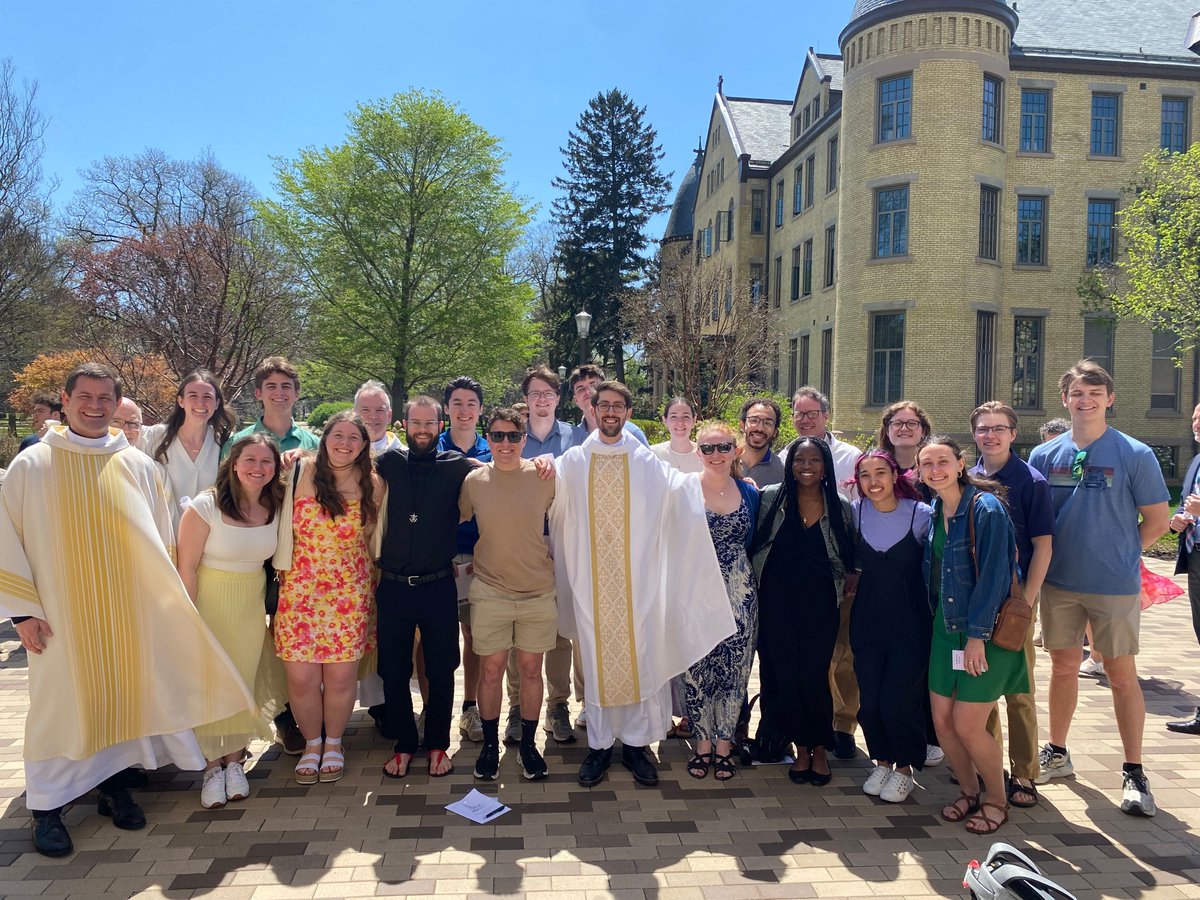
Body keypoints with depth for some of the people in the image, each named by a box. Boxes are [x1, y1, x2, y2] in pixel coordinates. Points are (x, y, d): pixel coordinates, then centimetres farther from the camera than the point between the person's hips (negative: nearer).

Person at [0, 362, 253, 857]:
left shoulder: (138, 466, 3)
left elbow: (161, 542, 9)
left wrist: (165, 602, 7)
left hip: (127, 608, 2)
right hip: (62, 610, -2)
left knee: (122, 691, 9)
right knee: (60, 699, 4)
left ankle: (114, 783, 27)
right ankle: (47, 806, 19)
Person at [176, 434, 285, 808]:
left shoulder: (274, 507, -2)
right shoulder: (205, 506, -16)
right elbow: (187, 567, -14)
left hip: (252, 604, 4)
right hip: (210, 601, -4)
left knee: (243, 681, 10)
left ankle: (234, 762, 26)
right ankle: (211, 767, 18)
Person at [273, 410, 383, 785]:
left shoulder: (373, 485, 2)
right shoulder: (300, 475, -2)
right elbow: (283, 527, 5)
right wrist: (285, 568, 3)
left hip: (350, 594, 1)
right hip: (300, 591, 0)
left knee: (341, 676, 4)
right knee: (301, 678, 0)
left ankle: (333, 743, 28)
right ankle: (311, 742, 26)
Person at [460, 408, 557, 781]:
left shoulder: (544, 478, -6)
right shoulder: (474, 480, -3)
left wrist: (553, 561, 7)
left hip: (538, 591, 0)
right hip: (490, 591, 0)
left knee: (531, 669, 10)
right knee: (491, 670, 8)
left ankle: (528, 743, 28)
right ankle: (490, 743, 27)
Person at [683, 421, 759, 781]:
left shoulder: (750, 493, 6)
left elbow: (753, 544, 14)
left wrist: (745, 582, 7)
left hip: (738, 594, 2)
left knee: (734, 669, 6)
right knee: (697, 668, 2)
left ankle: (724, 743, 21)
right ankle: (703, 741, 20)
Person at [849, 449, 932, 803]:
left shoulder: (920, 515, -10)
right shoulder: (856, 513, -1)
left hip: (911, 623, -3)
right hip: (867, 621, 3)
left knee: (897, 700, -6)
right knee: (869, 702, 2)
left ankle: (905, 767, 21)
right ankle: (882, 761, 29)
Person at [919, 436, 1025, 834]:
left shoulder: (985, 507, -15)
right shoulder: (935, 511, 7)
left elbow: (993, 574, -18)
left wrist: (977, 634, -18)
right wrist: (938, 622, 9)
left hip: (983, 630, -6)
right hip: (945, 627, 7)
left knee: (968, 725, -3)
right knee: (941, 720, 7)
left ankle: (996, 800, 21)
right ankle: (968, 791, 29)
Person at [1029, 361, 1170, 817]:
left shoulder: (1135, 455, -7)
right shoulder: (1044, 455, 2)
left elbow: (1157, 521, -3)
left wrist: (1120, 554, 0)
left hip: (1115, 586, -3)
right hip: (1059, 583, 3)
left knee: (1122, 676, 5)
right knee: (1063, 667, 14)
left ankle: (1134, 773, 18)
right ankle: (1057, 753, 29)